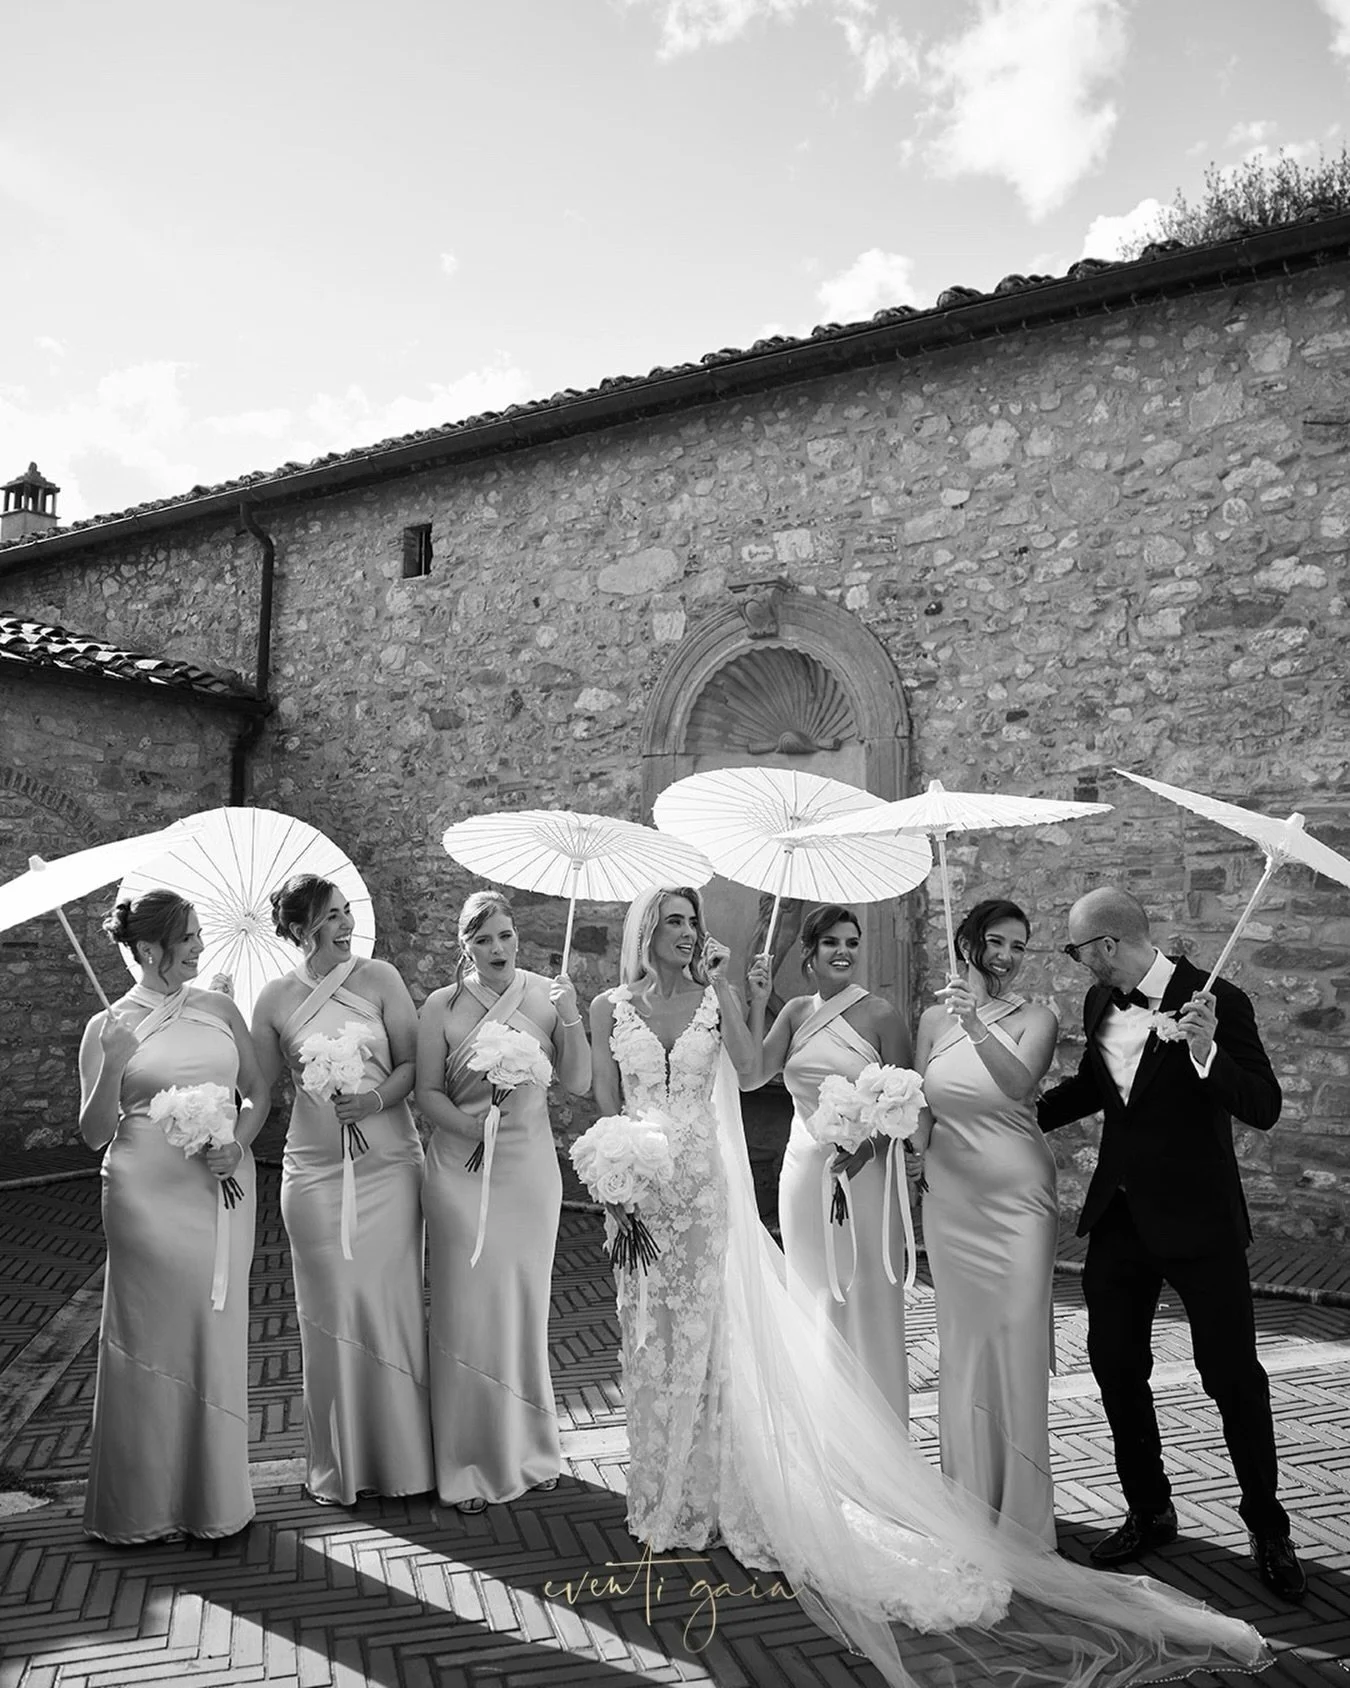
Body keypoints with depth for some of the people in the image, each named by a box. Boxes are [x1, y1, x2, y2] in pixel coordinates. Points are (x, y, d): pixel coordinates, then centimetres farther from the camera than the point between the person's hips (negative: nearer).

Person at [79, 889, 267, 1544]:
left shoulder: (219, 1008, 8)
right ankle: (145, 1503, 24)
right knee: (152, 1340, 5)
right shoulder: (108, 1027, 0)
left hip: (224, 1191, 3)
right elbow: (94, 1135, -2)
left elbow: (257, 1091, 12)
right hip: (148, 1195, -3)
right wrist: (113, 1066, -18)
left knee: (217, 1335, 8)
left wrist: (238, 1143, -6)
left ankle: (213, 1497, 25)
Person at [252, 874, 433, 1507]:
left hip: (388, 1163, 0)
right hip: (315, 1170, 0)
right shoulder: (276, 998, 1)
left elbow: (413, 1063, 0)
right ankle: (337, 1462, 24)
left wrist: (376, 1099, -17)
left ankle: (400, 1457, 23)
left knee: (391, 1303, 5)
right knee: (331, 1310, 7)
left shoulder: (380, 979, -1)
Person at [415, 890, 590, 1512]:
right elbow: (427, 1092, 0)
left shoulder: (546, 995, -2)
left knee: (525, 1309, 14)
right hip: (462, 1172, -1)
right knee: (468, 1313, 5)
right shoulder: (442, 1006, -4)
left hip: (530, 1171, 1)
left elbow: (579, 1083, -3)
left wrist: (570, 1018, -16)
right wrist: (472, 1126, -17)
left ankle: (529, 1448, 33)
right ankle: (470, 1465, 23)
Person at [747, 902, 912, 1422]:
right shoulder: (796, 1012, 6)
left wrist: (869, 1146, -23)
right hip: (803, 1170, 5)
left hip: (863, 1170, -4)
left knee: (865, 1297, 3)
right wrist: (754, 1006, -10)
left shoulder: (880, 1016, -7)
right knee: (812, 1297, 14)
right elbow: (750, 1076, -3)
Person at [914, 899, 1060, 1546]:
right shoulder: (934, 1018, 4)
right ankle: (967, 1501, 29)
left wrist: (976, 1026, -36)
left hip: (1016, 1196, -3)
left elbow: (1018, 1083, -24)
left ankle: (1021, 1515, 16)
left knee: (1018, 1344, -1)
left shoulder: (1035, 1019, -5)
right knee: (961, 1345, 13)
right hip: (950, 1198, 3)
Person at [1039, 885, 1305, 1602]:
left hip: (1198, 1219, -6)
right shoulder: (1099, 1004, 2)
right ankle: (1148, 1510, 32)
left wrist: (1205, 1052, -35)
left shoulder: (1217, 1001, -17)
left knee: (1233, 1375, 4)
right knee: (1114, 1366, 12)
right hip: (1120, 1215, 6)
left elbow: (1264, 1108, -20)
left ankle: (1268, 1529, 26)